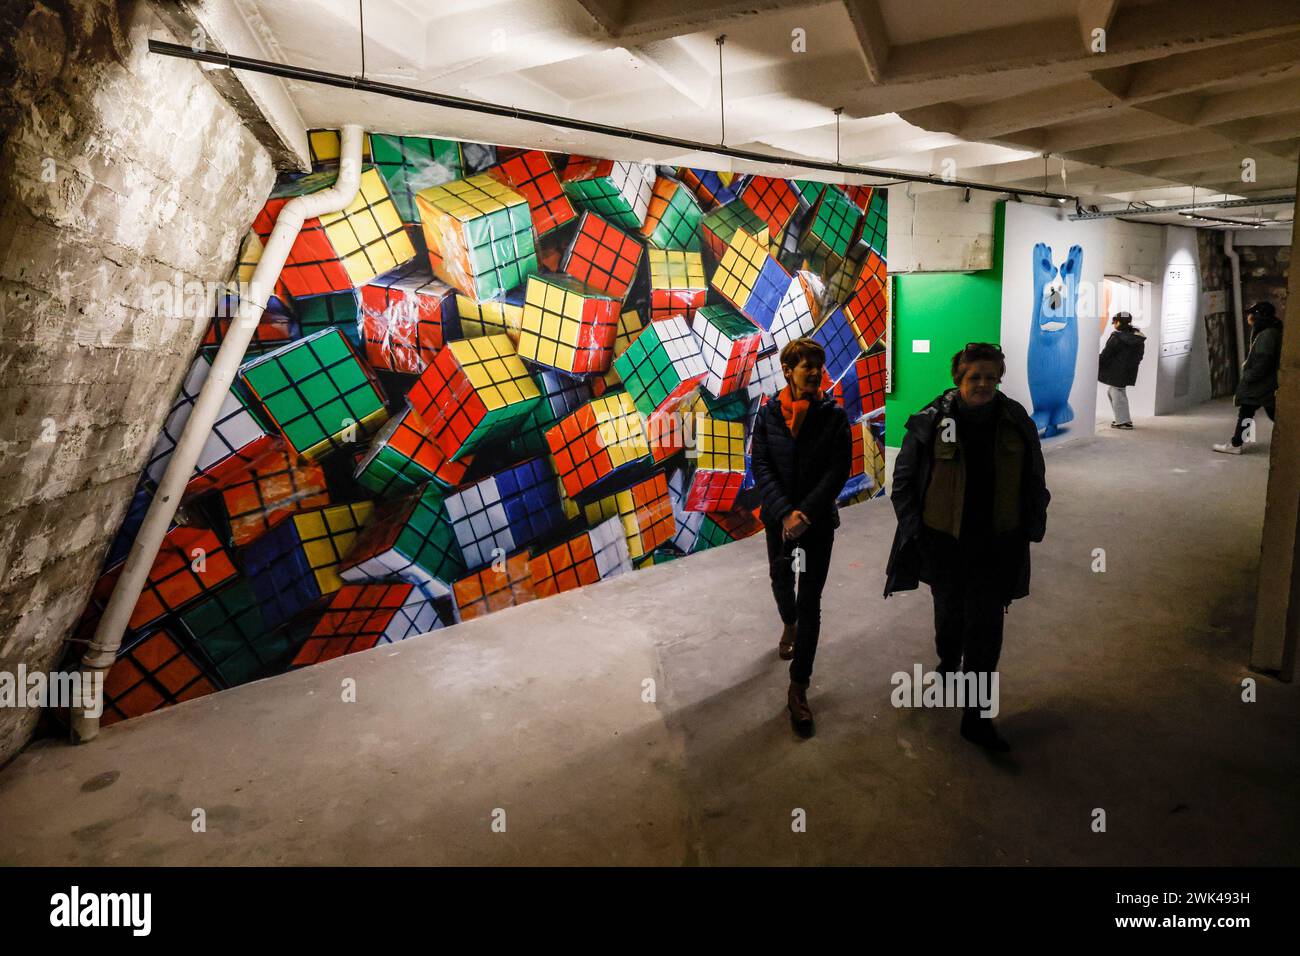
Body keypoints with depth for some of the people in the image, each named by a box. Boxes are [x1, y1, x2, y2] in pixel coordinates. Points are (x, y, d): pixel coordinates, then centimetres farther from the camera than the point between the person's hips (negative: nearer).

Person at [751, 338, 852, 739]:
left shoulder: (834, 416, -7)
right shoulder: (768, 414, -4)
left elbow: (839, 470, -10)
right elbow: (761, 468, -8)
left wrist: (806, 512, -20)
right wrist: (785, 513, -20)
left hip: (819, 520, -2)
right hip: (778, 518, 2)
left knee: (810, 603, -2)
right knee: (782, 581, 23)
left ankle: (798, 688, 5)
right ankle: (789, 625, 57)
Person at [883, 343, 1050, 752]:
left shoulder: (1016, 421, -2)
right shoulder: (930, 421, -10)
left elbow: (1034, 481, 9)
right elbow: (904, 479, -2)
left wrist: (1030, 529, 7)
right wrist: (914, 529, -4)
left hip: (997, 545, 1)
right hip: (944, 542, -1)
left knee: (986, 627, 0)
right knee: (949, 614, 18)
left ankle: (976, 715, 9)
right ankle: (948, 664, 49)